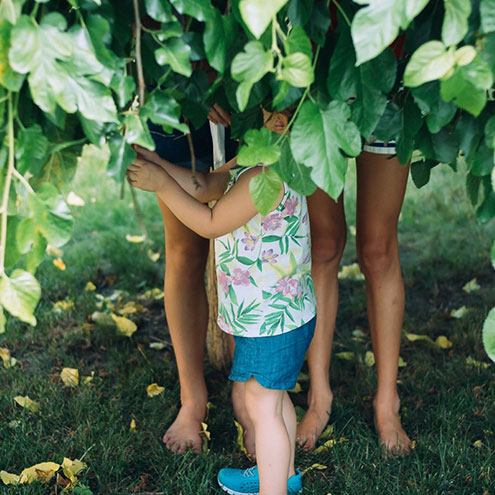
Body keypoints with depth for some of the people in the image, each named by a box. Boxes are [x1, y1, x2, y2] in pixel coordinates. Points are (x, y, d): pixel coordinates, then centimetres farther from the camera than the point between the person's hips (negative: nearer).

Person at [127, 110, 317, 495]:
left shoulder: (265, 177, -27)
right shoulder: (250, 163, 5)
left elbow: (210, 224, -20)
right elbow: (203, 188, 5)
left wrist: (162, 185, -15)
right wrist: (151, 159, -4)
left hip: (270, 317, -11)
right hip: (278, 311, 11)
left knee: (262, 405, 4)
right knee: (273, 396, 25)